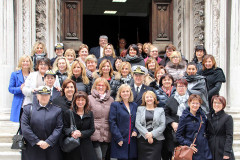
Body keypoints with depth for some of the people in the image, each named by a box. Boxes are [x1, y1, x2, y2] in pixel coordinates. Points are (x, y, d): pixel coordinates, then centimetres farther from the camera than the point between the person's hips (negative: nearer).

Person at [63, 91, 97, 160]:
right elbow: (65, 128, 0)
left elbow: (92, 129, 4)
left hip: (86, 145, 2)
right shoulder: (68, 113, 2)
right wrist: (72, 132, -22)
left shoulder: (90, 113, 9)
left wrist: (81, 134, -13)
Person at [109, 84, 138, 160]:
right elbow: (112, 123, -7)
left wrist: (135, 131, -1)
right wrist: (119, 138, -12)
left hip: (132, 141, 4)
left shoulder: (134, 105, 15)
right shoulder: (115, 105, -1)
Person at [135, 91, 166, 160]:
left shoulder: (160, 110, 12)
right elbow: (137, 124, 0)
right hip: (142, 139, 1)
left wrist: (152, 134, -12)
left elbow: (162, 125, 2)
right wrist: (147, 135, -11)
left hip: (156, 140, -1)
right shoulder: (140, 109, 13)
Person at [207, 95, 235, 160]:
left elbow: (229, 137, -8)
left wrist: (227, 153, -16)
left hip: (223, 152, -4)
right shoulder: (209, 117, 10)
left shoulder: (228, 118, -3)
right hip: (211, 152, 4)